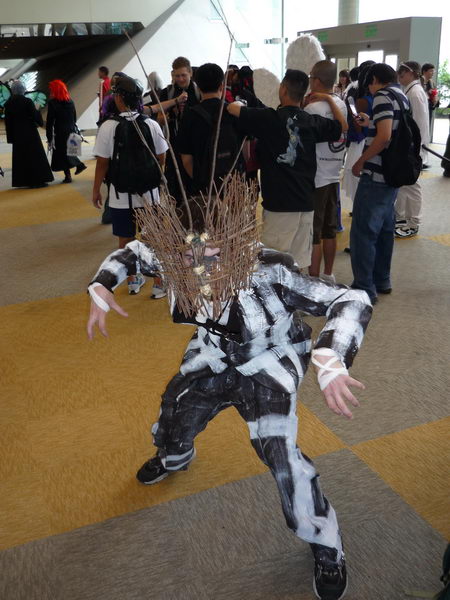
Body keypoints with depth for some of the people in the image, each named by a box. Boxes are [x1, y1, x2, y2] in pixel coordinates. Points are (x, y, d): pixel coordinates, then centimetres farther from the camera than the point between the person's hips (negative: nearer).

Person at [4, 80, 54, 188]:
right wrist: (37, 110, 8)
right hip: (30, 133, -4)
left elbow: (7, 121, 4)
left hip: (17, 135, 4)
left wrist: (10, 136, 10)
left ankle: (23, 181, 13)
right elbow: (35, 117, -12)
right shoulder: (27, 101, -14)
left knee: (20, 157, 11)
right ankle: (37, 180, 4)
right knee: (35, 156, 4)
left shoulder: (8, 103, 0)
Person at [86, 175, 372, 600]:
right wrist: (101, 289, -19)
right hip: (215, 355, 5)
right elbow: (133, 253, -3)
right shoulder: (176, 262, -25)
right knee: (174, 417, 21)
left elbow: (352, 302, -41)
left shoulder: (268, 274, -40)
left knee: (278, 451, -19)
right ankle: (174, 458, 64)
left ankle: (326, 545, 9)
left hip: (270, 363, -5)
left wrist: (331, 363, -58)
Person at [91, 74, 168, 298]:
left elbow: (102, 163, -7)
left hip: (121, 195, -1)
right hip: (149, 193, 1)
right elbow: (161, 159, 0)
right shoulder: (151, 125, -5)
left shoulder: (108, 127, -10)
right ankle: (159, 284, 16)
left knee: (126, 240, 14)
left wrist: (96, 190, 5)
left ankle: (133, 280, 27)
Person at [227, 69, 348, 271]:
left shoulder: (268, 118, -9)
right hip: (306, 201, 5)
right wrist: (329, 99, 31)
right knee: (300, 262, 10)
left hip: (279, 202, -5)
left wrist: (238, 103, 18)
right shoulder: (313, 122, 6)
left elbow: (232, 108, -4)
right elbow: (343, 126, 23)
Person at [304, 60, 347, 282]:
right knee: (329, 230, 15)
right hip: (334, 175, 8)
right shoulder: (341, 105, 8)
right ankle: (328, 275, 26)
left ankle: (314, 280, 6)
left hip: (315, 178, -8)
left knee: (313, 234, 0)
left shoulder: (312, 108, -16)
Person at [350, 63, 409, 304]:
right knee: (383, 229, 16)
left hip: (376, 175, -9)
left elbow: (384, 137, -23)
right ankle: (381, 281, 26)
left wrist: (360, 162, -14)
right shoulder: (402, 97, 16)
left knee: (363, 232, -5)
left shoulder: (383, 96, -12)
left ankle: (365, 288, -1)